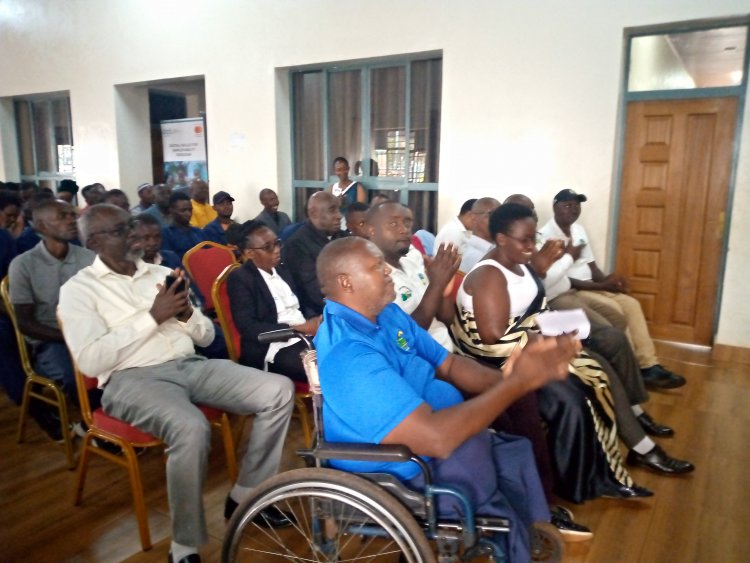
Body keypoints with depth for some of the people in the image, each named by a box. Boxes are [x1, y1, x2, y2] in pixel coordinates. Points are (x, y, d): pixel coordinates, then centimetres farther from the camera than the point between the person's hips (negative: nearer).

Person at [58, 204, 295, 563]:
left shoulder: (162, 274, 17)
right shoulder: (78, 289, 3)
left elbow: (206, 337, 17)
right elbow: (90, 361, -13)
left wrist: (187, 314, -6)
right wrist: (152, 316, -13)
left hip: (191, 366, 6)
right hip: (131, 379, -5)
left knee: (279, 391, -12)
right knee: (192, 429, -37)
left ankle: (245, 495, 5)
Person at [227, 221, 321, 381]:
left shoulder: (281, 269, 16)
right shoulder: (240, 279, -4)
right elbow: (248, 327, -14)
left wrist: (315, 321, -5)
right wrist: (298, 329, -19)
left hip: (308, 335, 7)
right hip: (278, 347, -7)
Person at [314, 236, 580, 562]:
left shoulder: (387, 314, 1)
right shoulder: (347, 356, -30)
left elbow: (449, 366, 5)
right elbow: (437, 438, -34)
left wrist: (507, 375, -14)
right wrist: (518, 382, -25)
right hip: (413, 477, -9)